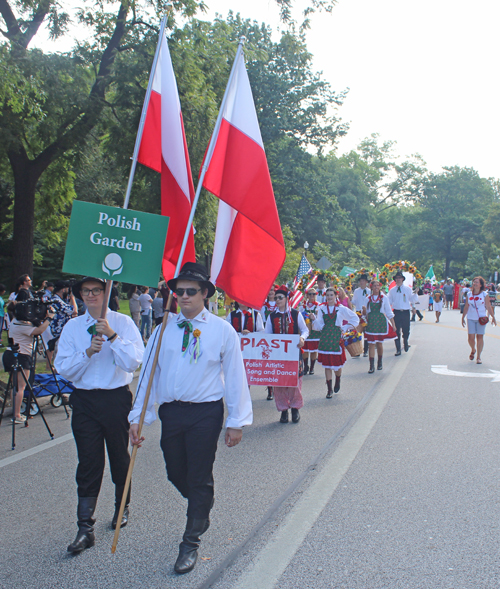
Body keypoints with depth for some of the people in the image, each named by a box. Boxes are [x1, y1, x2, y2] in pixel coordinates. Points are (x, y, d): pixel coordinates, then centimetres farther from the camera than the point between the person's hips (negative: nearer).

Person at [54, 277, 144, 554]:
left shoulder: (123, 323, -3)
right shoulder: (72, 327, 4)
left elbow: (134, 362, -14)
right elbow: (63, 369, -1)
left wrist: (112, 336, -22)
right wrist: (88, 352, -16)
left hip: (117, 398, -1)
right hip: (84, 400, 1)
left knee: (120, 458, 14)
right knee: (88, 463, 0)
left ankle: (122, 508, 38)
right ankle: (85, 528, 6)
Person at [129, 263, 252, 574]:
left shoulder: (222, 330, -3)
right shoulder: (164, 329, 3)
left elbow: (234, 376, -1)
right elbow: (149, 372, 5)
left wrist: (237, 422, -3)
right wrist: (137, 417, 1)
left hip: (205, 412, -3)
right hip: (170, 410, 3)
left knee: (200, 477, 4)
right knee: (176, 474, 14)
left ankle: (191, 543, 21)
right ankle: (202, 509, 45)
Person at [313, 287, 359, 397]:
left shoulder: (341, 309, 2)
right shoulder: (322, 309, 7)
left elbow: (355, 318, 12)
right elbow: (319, 326, 6)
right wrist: (314, 320, -13)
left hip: (337, 338, -1)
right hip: (324, 338, 2)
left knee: (337, 363, 0)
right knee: (326, 364, 1)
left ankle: (337, 381, 32)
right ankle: (329, 389, 9)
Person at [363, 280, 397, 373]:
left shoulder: (384, 298, 3)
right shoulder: (368, 298, 7)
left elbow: (389, 312, 6)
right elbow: (365, 313, 12)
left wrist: (393, 324, 4)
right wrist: (364, 311, -11)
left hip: (381, 322, -1)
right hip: (371, 323, 1)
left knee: (379, 344, 6)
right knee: (371, 344, -6)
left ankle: (380, 363, 27)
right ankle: (372, 366, -7)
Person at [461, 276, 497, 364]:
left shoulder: (485, 294, -1)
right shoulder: (469, 294, 6)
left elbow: (488, 307, 2)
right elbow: (466, 307, 12)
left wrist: (493, 317, -2)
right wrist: (463, 317, 12)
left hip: (481, 319, -2)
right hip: (471, 318, 2)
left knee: (480, 337, -1)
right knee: (471, 337, -1)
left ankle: (479, 357, 7)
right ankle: (473, 350, 30)